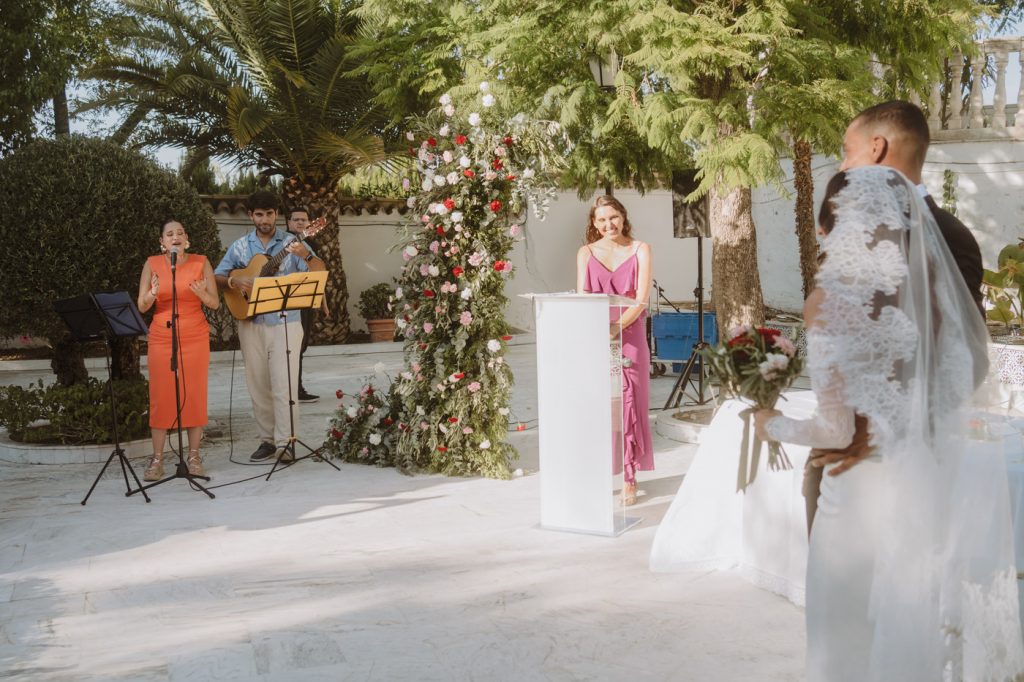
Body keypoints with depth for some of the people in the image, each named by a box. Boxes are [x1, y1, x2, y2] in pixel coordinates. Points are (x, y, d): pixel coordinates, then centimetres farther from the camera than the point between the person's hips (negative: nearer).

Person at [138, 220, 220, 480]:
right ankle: (157, 458, 8)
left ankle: (194, 456, 10)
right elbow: (141, 306, 0)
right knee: (160, 396, 0)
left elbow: (215, 303, 0)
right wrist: (152, 294, -21)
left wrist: (202, 293, -21)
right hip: (161, 337, 0)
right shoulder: (152, 264, 2)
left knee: (194, 395, 1)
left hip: (195, 337, 0)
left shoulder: (200, 262, 2)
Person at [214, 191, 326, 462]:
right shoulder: (240, 246, 8)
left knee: (284, 384, -9)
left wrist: (306, 256, -28)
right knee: (258, 385, 7)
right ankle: (267, 440, 17)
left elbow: (321, 272, -8)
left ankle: (286, 442, -6)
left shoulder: (291, 243, 1)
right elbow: (217, 277, 9)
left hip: (285, 323, -3)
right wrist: (233, 281, -13)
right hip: (251, 324, 3)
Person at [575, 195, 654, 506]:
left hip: (628, 336, -1)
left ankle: (629, 480, 6)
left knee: (627, 405, -2)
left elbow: (642, 299, -4)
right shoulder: (586, 253, 9)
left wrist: (616, 328, -16)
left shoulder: (640, 250, 4)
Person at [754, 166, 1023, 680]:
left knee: (858, 637, 14)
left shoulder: (833, 298, -16)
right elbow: (969, 375, 10)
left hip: (868, 492, -5)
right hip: (938, 485, 5)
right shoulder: (931, 285, 0)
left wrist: (773, 426, 1)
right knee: (923, 622, 23)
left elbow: (835, 428, -16)